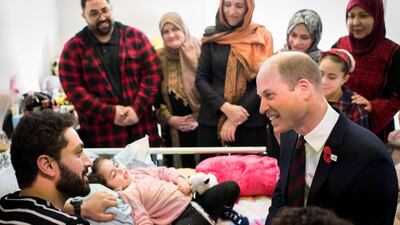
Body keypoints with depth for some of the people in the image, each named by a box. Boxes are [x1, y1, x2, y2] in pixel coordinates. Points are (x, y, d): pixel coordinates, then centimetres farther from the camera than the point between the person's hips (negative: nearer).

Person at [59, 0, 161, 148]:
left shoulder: (136, 37, 5)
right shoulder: (73, 48, 1)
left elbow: (152, 73, 1)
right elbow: (73, 88, -6)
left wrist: (137, 109, -12)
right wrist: (110, 113, -14)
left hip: (142, 128, 2)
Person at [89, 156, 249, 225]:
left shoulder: (135, 172, 11)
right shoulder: (127, 195, -12)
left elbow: (162, 171, 17)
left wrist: (179, 178, 1)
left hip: (190, 199, 9)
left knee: (231, 188, -2)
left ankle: (226, 211, 26)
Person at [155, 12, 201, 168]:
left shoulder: (199, 53, -2)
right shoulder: (158, 58, 5)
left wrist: (199, 116, -10)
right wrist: (168, 118, -6)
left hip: (202, 125, -2)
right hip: (173, 129, 2)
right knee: (182, 168, 5)